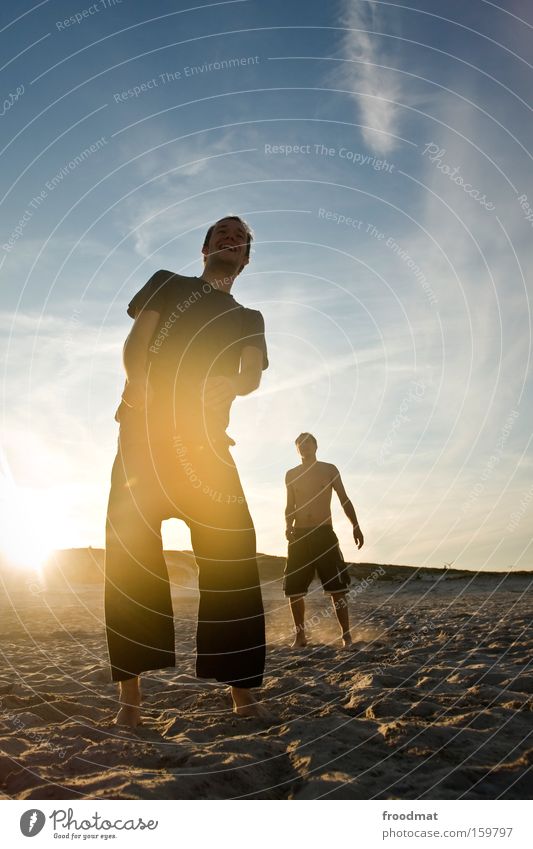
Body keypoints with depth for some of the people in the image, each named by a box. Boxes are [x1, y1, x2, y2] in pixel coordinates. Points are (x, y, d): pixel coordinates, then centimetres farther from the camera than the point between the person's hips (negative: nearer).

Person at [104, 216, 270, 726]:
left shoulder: (248, 319, 20)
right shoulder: (167, 284, 17)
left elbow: (253, 374, 2)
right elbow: (135, 342, 2)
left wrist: (229, 385, -22)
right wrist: (139, 388, -18)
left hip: (206, 441, 2)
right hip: (144, 431, -1)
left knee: (232, 556, -9)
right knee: (129, 554, -9)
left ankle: (243, 691, -4)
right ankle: (130, 694, -4)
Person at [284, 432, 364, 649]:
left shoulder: (329, 470, 7)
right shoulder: (291, 475, 12)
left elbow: (344, 499, 8)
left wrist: (355, 526, -1)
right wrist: (288, 526, -2)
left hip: (324, 533, -2)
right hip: (299, 535, 3)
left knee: (337, 588, -6)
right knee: (293, 590, 1)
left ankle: (346, 635, 2)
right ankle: (300, 636, 14)